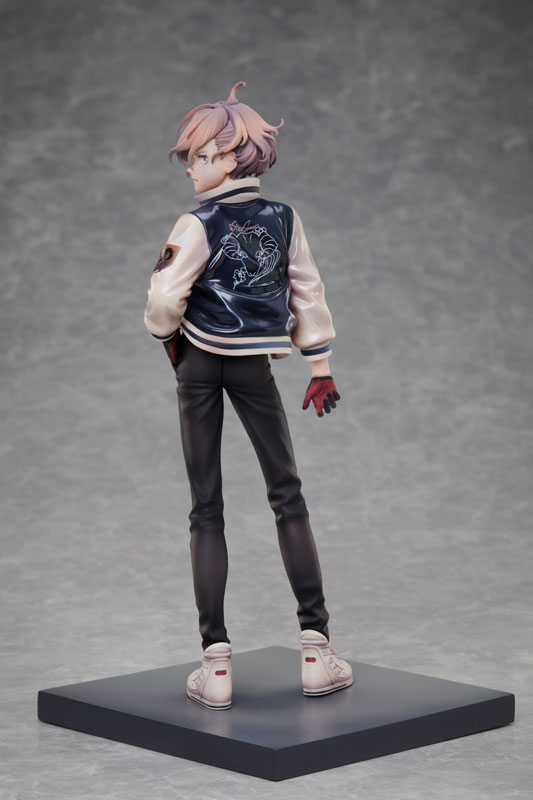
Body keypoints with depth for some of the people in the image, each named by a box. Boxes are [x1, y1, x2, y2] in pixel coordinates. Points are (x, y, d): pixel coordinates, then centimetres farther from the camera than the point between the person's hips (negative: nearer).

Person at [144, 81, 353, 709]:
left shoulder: (197, 227, -13)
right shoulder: (284, 220, 0)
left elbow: (167, 300, -15)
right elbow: (308, 294, 4)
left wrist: (167, 336, 7)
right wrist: (321, 367, 12)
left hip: (200, 364, -3)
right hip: (255, 365, 3)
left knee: (206, 509, 2)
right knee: (287, 494, 10)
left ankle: (215, 662, -1)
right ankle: (316, 647, 7)